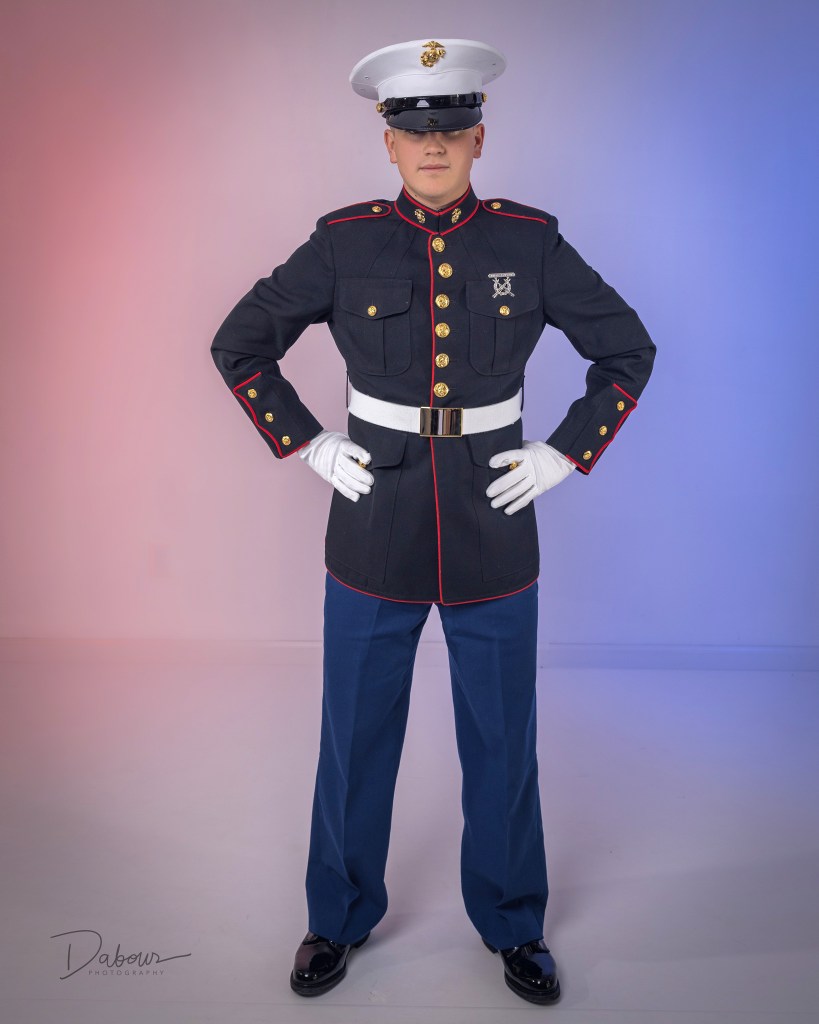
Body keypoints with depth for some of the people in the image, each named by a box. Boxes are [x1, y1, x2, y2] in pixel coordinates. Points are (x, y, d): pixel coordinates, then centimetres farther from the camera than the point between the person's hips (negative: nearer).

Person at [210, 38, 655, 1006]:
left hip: (495, 536, 1)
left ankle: (512, 924, 37)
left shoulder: (530, 241, -2)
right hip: (374, 534, 0)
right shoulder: (344, 242, -3)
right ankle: (340, 918, 38)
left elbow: (628, 349, 7)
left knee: (502, 742, 13)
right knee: (355, 739, 13)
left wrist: (564, 454, -2)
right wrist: (307, 445, -3)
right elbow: (238, 344, 5)